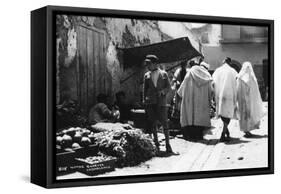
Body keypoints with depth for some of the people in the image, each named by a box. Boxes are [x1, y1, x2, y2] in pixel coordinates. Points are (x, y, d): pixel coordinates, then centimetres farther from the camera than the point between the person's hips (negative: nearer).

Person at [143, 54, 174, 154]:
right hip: (150, 102, 2)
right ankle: (156, 144, 13)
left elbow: (168, 87, 6)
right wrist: (144, 100, 7)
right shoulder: (146, 75, 11)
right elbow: (145, 89, 14)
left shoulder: (164, 74, 6)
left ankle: (168, 144, -3)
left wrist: (162, 91, -12)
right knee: (153, 123, 4)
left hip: (161, 101, -2)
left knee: (164, 122, -7)